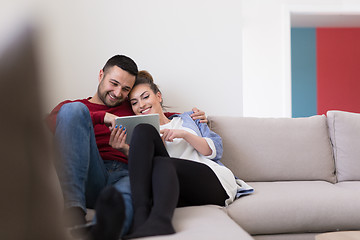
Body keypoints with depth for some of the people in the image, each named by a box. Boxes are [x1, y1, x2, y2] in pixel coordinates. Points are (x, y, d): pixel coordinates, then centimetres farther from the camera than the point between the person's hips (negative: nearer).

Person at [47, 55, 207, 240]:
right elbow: (50, 122, 2)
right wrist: (100, 116, -9)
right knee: (73, 110, -23)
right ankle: (74, 209, -40)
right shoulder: (70, 106, 23)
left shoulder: (131, 108, 33)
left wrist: (192, 116, 26)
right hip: (92, 179, -1)